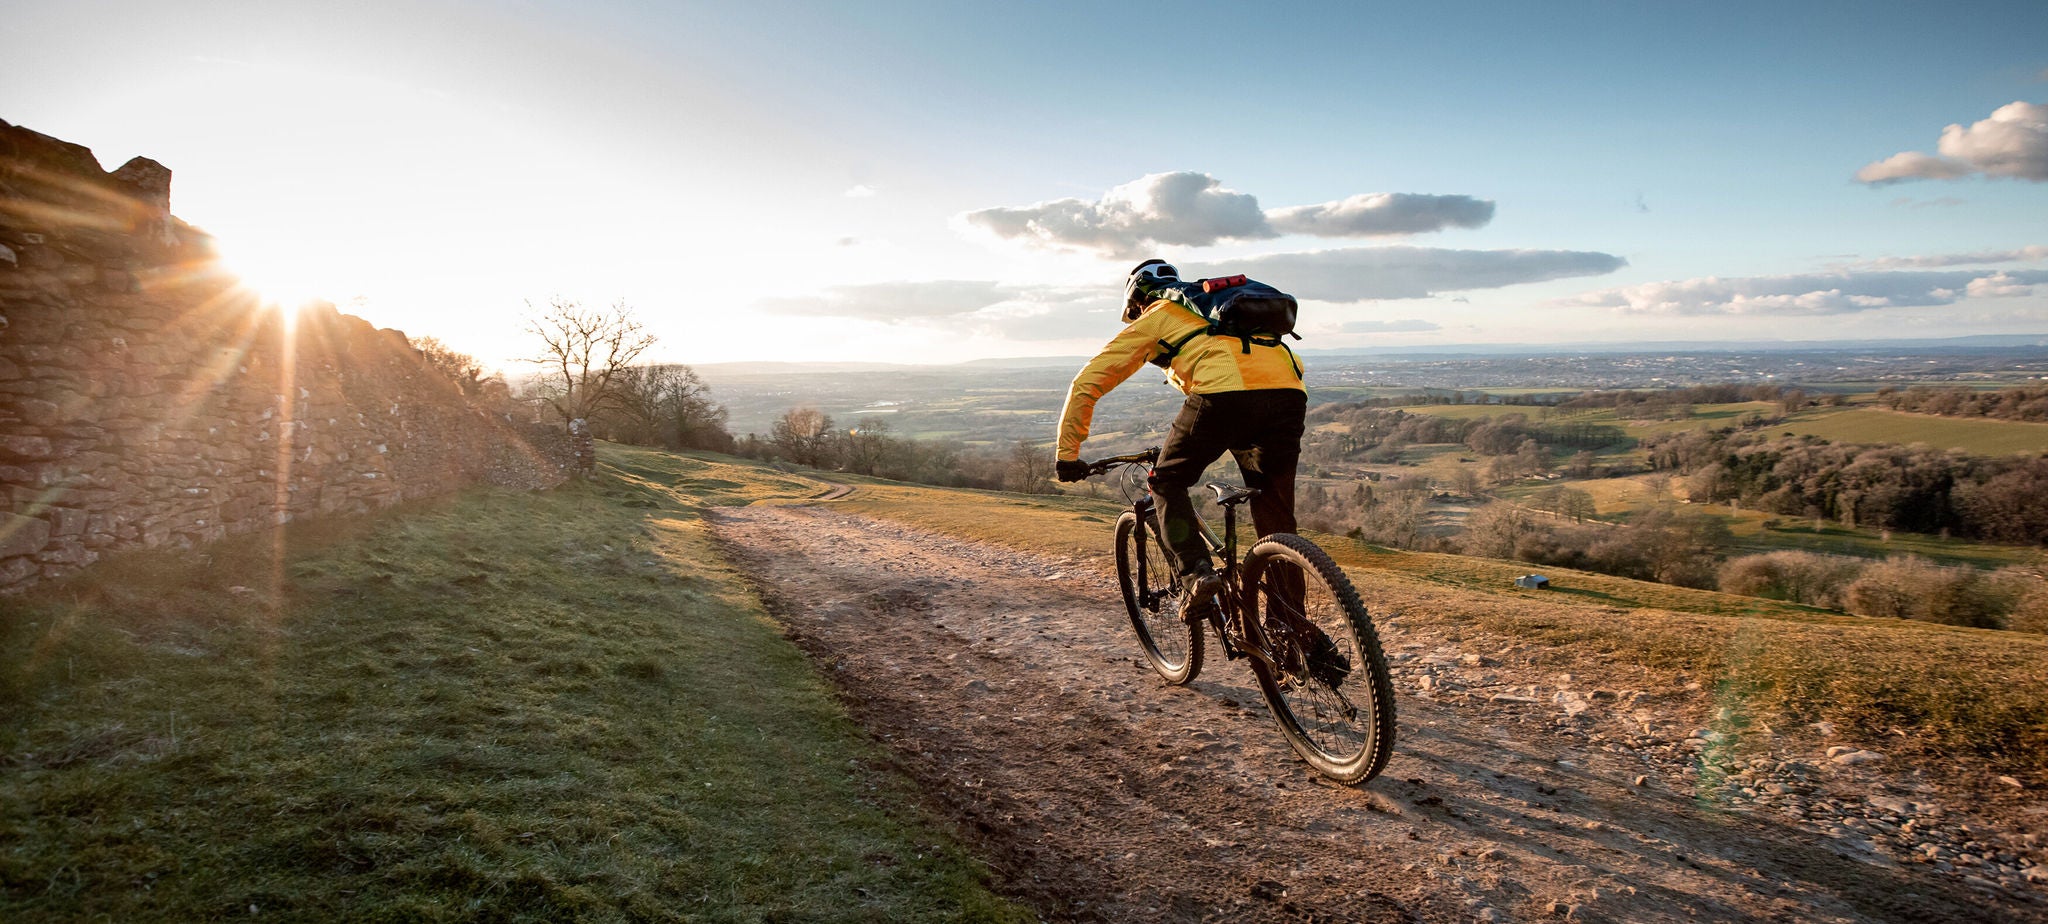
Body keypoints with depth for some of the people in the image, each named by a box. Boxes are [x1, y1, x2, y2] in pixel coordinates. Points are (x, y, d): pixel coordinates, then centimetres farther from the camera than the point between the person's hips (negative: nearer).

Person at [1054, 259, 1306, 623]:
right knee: (1276, 519, 15)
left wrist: (1066, 453, 24)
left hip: (1225, 394, -5)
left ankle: (1196, 574, -1)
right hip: (1290, 393, 5)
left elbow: (1086, 384, 18)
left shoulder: (1153, 318, 23)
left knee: (1167, 484, 17)